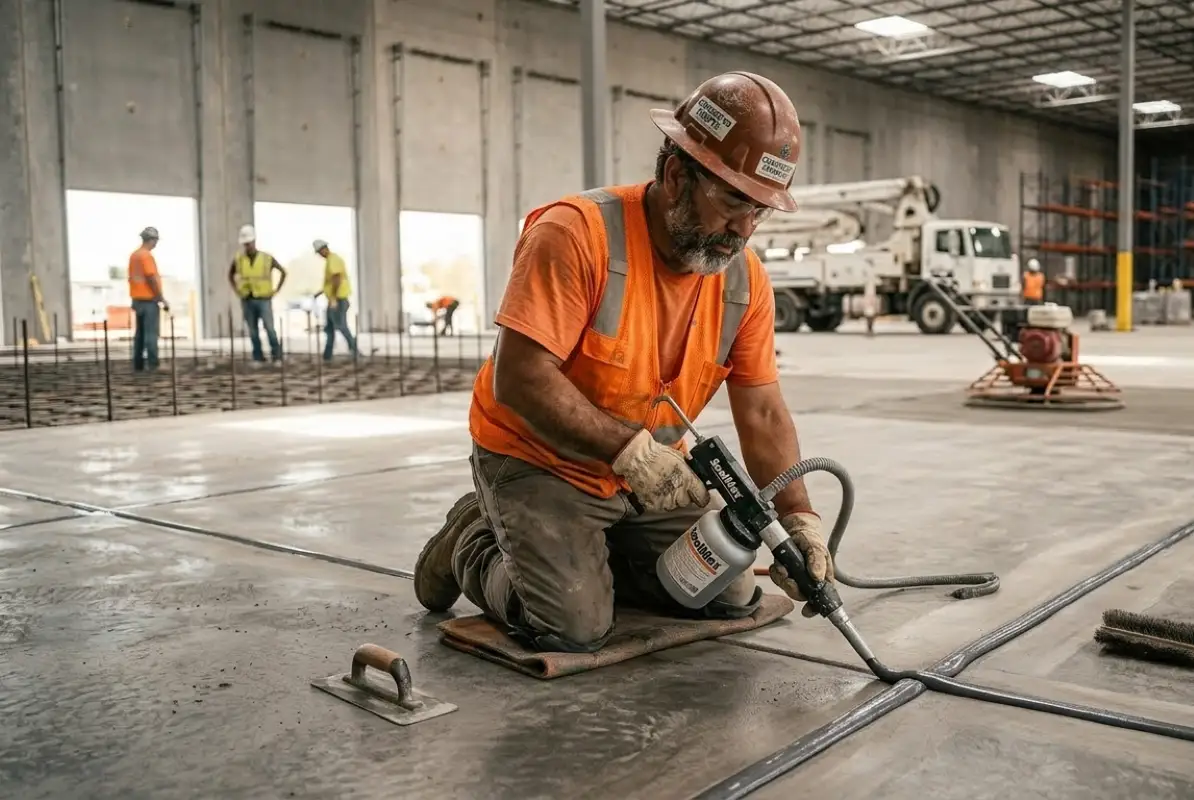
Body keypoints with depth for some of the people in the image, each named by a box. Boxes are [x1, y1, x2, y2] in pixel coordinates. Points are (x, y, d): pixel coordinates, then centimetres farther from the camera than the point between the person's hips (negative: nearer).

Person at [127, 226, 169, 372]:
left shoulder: (134, 255, 13)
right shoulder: (147, 256, -14)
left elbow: (131, 278, 17)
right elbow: (152, 279, -18)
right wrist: (162, 300, -13)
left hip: (137, 299, 9)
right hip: (149, 300, -9)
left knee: (139, 333, 11)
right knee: (151, 333, -9)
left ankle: (138, 365, 12)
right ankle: (152, 365, -11)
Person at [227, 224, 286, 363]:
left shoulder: (267, 258, -5)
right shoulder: (238, 259, 1)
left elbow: (283, 272, 7)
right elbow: (230, 275, 20)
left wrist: (276, 290, 1)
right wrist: (236, 290, 9)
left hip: (264, 300, -3)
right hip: (247, 301, 3)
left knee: (269, 328, -10)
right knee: (253, 331, 5)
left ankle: (277, 356, -1)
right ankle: (258, 358, 11)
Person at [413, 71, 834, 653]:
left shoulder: (746, 280, -7)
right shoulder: (577, 233, -25)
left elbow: (763, 415, -4)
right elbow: (518, 378, -29)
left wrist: (797, 517, -18)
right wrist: (629, 449, -33)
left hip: (650, 474, 7)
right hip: (536, 461, -6)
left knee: (732, 599, 8)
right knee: (574, 630, -19)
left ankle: (593, 551, 25)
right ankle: (475, 543, 11)